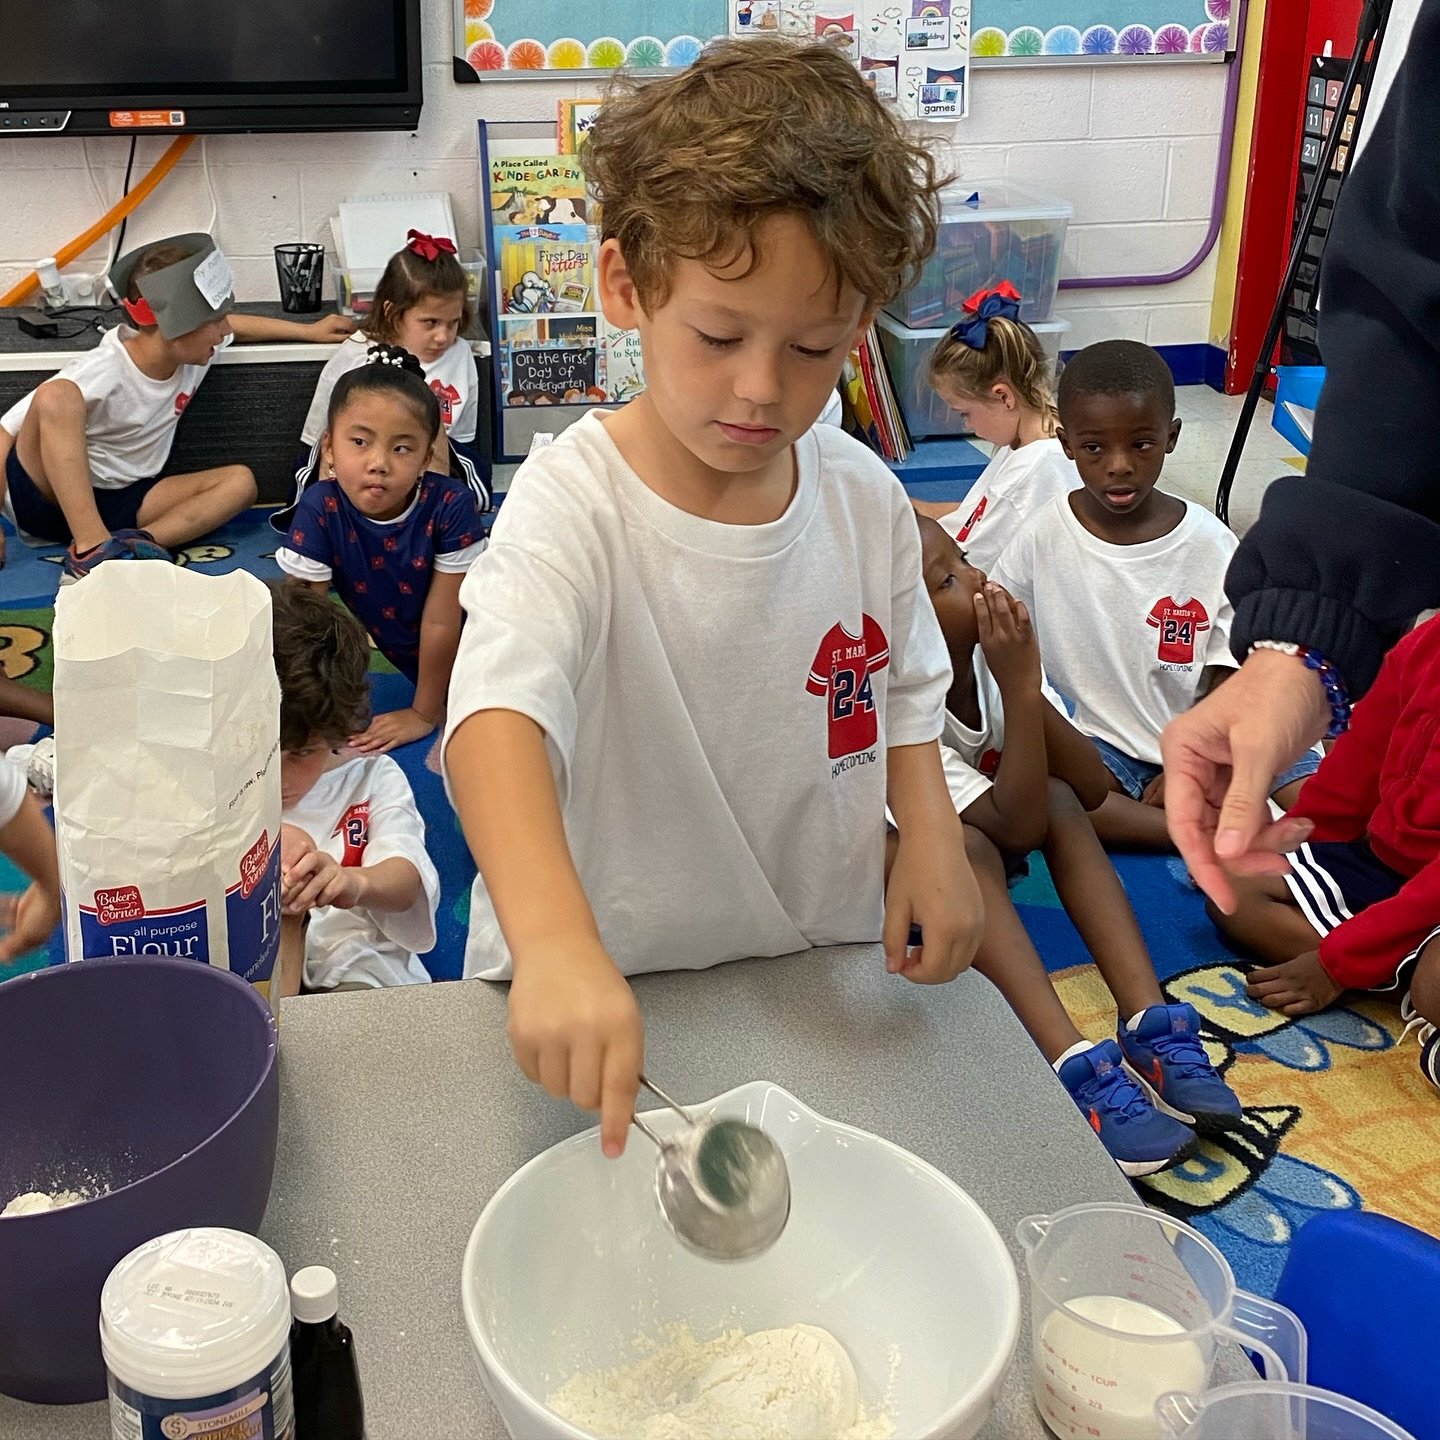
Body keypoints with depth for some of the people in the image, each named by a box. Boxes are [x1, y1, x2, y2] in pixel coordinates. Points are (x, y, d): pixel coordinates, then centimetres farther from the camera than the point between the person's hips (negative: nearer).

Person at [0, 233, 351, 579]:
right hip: (48, 496, -7)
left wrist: (309, 331, 23)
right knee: (57, 397, -34)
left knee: (239, 481, -8)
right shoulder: (99, 377, -23)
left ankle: (136, 542, -29)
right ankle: (93, 548, -40)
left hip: (120, 503, 7)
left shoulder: (193, 350, -3)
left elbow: (237, 326, 21)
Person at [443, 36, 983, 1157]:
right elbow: (500, 717, -36)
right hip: (596, 988, -3)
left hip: (821, 974, 4)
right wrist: (558, 945, -51)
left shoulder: (865, 497, -3)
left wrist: (931, 833, -5)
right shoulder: (577, 504, -20)